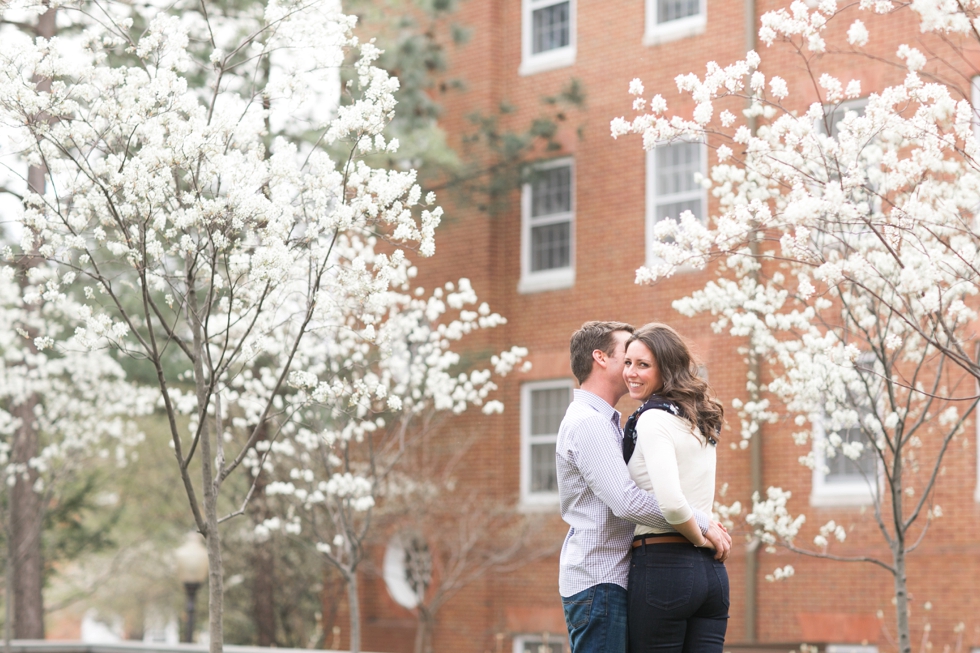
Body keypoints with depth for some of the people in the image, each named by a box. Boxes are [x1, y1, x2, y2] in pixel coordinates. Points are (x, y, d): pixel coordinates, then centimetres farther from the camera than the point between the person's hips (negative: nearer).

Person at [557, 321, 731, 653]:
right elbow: (627, 501, -23)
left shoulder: (606, 423, 21)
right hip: (599, 581, -10)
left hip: (611, 579, 10)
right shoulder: (587, 422, -13)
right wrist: (701, 523, -17)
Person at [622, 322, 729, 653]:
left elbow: (670, 503, -23)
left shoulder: (653, 418, -11)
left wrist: (699, 536, -8)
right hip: (712, 569, 8)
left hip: (662, 566, -8)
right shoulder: (701, 421, 15)